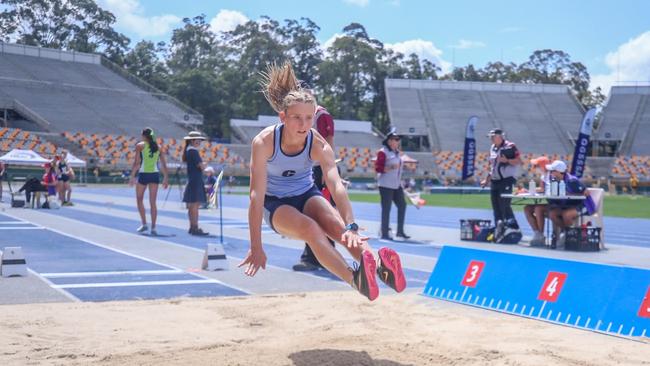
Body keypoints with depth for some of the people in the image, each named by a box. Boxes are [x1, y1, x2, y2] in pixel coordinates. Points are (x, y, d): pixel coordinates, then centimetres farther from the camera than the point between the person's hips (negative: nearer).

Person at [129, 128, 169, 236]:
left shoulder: (140, 145, -1)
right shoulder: (158, 147, 9)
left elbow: (136, 162, -8)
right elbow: (163, 164, 7)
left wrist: (132, 176, -5)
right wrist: (166, 178, 10)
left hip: (143, 174, -3)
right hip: (155, 174, 3)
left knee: (139, 199, 15)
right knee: (152, 202, 5)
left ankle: (144, 224, 8)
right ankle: (153, 227, 0)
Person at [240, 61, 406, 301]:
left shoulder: (318, 144, -20)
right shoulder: (264, 142, -26)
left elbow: (336, 185, -35)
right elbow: (257, 195, -29)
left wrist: (350, 226, -51)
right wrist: (256, 247, -33)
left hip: (307, 195, 2)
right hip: (276, 203, -2)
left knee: (336, 225, -31)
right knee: (311, 228, -35)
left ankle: (381, 267, -53)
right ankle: (355, 279, -53)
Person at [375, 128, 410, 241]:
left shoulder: (396, 152, 14)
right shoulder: (383, 152, -12)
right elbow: (377, 168, -16)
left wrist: (400, 181, 22)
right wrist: (391, 167, -27)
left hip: (396, 184, 9)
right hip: (386, 185, -9)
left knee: (402, 205, 8)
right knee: (386, 208, -4)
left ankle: (400, 231, 17)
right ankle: (384, 234, 3)